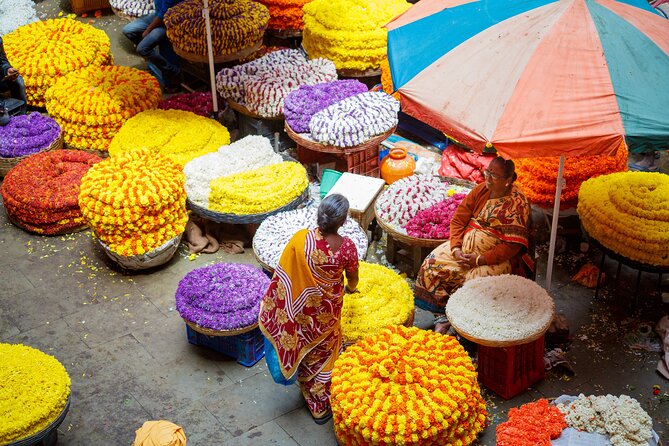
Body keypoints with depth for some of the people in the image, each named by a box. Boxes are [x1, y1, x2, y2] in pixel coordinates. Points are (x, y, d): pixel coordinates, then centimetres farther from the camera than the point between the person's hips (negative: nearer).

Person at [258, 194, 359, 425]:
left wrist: (271, 308, -4)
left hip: (302, 309, 1)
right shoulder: (346, 247, -25)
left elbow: (284, 276, -18)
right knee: (324, 353, 23)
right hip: (328, 311, 0)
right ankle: (325, 405, 39)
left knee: (305, 354, 24)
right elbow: (353, 280, -6)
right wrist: (350, 289, 19)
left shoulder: (300, 240, -26)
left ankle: (316, 405, 43)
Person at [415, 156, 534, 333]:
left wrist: (480, 259, -23)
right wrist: (455, 248, -12)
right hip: (466, 244, 6)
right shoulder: (480, 190, 1)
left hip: (498, 256, -6)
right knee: (432, 265, -13)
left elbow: (512, 246, -19)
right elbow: (458, 220, 4)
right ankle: (442, 317, -8)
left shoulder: (518, 203, -15)